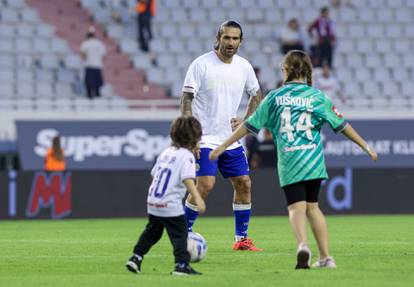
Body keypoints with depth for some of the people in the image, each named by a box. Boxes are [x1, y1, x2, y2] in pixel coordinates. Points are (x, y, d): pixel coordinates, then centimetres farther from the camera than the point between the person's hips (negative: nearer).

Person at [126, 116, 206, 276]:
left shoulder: (166, 153, 14)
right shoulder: (187, 156, -10)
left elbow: (154, 173, 22)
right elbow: (188, 179, -23)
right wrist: (197, 198, -29)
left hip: (152, 202, 8)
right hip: (170, 205, -8)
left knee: (152, 231, 24)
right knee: (180, 234, -2)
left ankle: (136, 258, 22)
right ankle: (181, 264, -10)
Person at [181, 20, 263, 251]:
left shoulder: (244, 67, 4)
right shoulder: (202, 64, -11)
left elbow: (256, 95, 20)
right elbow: (187, 99, -11)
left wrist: (246, 121, 7)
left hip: (231, 138, 6)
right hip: (205, 138, -6)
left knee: (244, 184, 3)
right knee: (206, 185, -17)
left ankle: (241, 239, 15)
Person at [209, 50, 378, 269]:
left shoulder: (274, 97, 5)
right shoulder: (317, 96, 6)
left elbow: (249, 125, 8)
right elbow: (341, 125, 9)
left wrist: (223, 146, 17)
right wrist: (366, 147, 20)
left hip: (288, 163, -2)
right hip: (314, 161, 2)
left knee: (296, 208, -5)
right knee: (312, 206, 15)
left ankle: (303, 245, -32)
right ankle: (325, 257, 11)